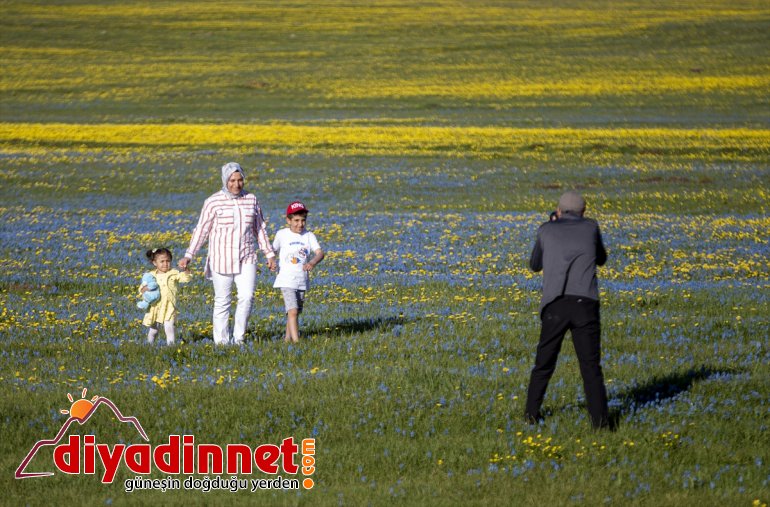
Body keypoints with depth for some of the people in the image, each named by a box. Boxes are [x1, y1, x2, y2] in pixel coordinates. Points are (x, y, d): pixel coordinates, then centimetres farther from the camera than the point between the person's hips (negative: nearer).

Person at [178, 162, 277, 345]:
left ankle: (238, 338, 1)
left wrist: (269, 254, 12)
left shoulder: (251, 200, 5)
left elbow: (260, 229, 14)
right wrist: (188, 256, -12)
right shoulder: (213, 202, -6)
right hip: (222, 260, -2)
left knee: (247, 296, -12)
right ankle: (221, 342, 11)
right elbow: (201, 230, -5)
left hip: (246, 260, 2)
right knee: (222, 301, 2)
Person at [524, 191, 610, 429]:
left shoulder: (546, 229, 15)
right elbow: (601, 259, 36)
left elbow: (535, 265, 31)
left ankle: (532, 412, 25)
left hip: (555, 306, 1)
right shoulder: (591, 227, 17)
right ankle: (600, 420, -13)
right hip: (585, 305, -1)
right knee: (591, 367, 0)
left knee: (544, 363, 19)